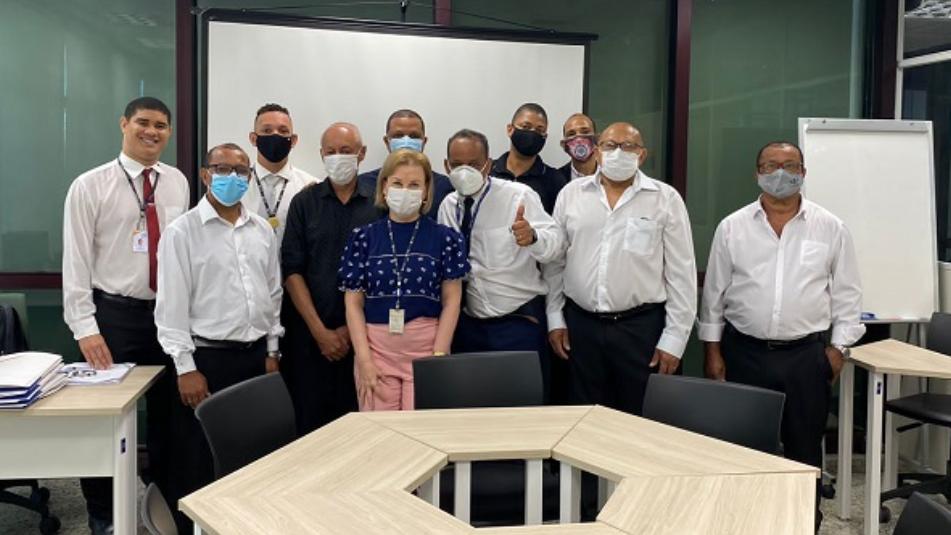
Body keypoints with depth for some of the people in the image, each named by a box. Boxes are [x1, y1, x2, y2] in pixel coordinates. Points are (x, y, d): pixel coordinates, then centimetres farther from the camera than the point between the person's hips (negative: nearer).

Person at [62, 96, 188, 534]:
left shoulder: (178, 183, 5)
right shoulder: (90, 185, -6)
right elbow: (76, 261, -8)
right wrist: (85, 328, -14)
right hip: (114, 314, -3)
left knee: (167, 410, 14)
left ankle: (165, 500, 33)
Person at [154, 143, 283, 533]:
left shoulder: (262, 230, 8)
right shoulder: (182, 231, -6)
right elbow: (172, 304, -9)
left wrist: (271, 352, 9)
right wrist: (186, 367, -12)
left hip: (255, 355, 5)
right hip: (206, 357, -4)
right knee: (198, 458, 4)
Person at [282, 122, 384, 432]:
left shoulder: (380, 204, 3)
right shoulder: (304, 203, 5)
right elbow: (292, 270, 1)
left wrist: (352, 328, -3)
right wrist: (320, 331, -6)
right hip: (312, 333, 1)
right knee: (310, 422, 4)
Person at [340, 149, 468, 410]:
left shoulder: (444, 238, 2)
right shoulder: (364, 237, 5)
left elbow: (451, 302, 1)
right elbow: (354, 302, 4)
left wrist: (438, 356, -7)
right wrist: (364, 358, -4)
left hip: (426, 347, -1)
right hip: (376, 347, 1)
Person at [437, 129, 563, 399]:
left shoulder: (519, 196, -9)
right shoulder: (448, 205, 6)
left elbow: (555, 244, -23)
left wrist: (532, 236, -44)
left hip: (520, 324, -4)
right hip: (468, 325, 5)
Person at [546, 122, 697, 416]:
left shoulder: (666, 199, -2)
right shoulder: (571, 194, 5)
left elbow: (681, 274, -2)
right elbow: (555, 262, 10)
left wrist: (674, 338, -5)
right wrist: (555, 319, 6)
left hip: (642, 327, -2)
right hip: (581, 324, 2)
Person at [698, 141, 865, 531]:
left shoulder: (830, 228, 1)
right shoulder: (732, 227, 1)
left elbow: (847, 293, 6)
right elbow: (714, 292, 4)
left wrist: (838, 347, 0)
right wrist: (712, 350, 2)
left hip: (806, 356, 0)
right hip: (744, 352, 0)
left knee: (804, 447, 11)